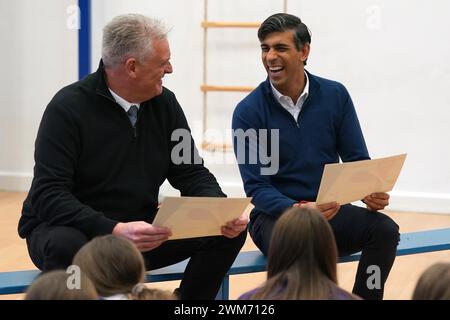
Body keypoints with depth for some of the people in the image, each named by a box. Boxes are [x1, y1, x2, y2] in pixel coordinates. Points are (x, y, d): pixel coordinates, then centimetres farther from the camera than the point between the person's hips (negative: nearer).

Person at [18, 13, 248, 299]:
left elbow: (191, 173, 7)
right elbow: (49, 195, -23)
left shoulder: (164, 102, 2)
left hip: (142, 231, 5)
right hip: (71, 228, -5)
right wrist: (114, 231, -37)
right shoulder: (68, 108, -15)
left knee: (229, 231, -12)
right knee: (68, 247, -40)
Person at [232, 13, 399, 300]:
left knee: (384, 229, -24)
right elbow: (256, 187, -11)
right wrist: (300, 210, -29)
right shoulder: (249, 111, -7)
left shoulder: (335, 95, 2)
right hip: (275, 214, -3)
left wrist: (371, 192, -20)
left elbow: (357, 160, 4)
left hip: (330, 210, 3)